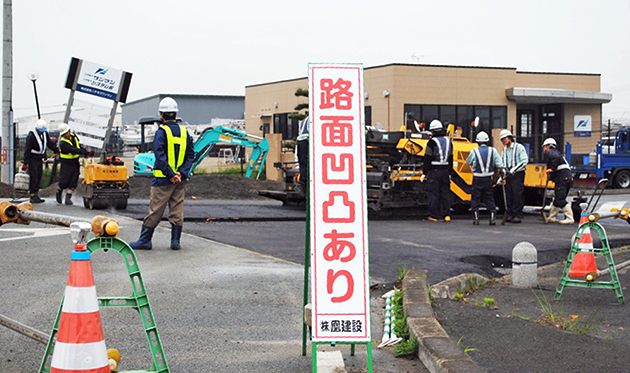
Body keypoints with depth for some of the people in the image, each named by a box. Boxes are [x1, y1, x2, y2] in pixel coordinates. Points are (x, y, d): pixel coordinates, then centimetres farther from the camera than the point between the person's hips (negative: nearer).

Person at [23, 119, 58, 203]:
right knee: (33, 178, -10)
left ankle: (36, 195, 13)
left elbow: (50, 144, 18)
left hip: (40, 159, 7)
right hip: (32, 159, -7)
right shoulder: (31, 136, -17)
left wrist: (58, 150, 9)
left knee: (39, 178, 8)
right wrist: (25, 163, -18)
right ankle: (33, 196, -9)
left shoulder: (45, 134, 5)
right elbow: (27, 150, -17)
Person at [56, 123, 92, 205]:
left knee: (73, 181, 0)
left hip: (75, 163, 6)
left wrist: (86, 153, 8)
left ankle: (68, 198, 6)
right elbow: (74, 150, -30)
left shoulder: (74, 137, 3)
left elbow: (79, 146, 20)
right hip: (66, 164, -6)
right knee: (64, 182, -3)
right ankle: (59, 192, 27)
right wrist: (86, 153, -35)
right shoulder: (63, 143, -20)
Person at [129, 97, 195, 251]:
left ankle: (144, 240, 7)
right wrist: (181, 173, -3)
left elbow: (160, 156, -17)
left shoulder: (161, 132, -9)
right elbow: (191, 154, 5)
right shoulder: (184, 132, 8)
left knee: (155, 210, 1)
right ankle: (176, 241, 10)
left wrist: (171, 174, -15)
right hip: (181, 180, 5)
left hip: (163, 179, -5)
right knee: (177, 211, 9)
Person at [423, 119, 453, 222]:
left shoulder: (432, 142, -8)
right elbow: (451, 158, 16)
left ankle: (434, 216, -3)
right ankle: (446, 215, 7)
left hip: (434, 171, -5)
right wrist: (449, 172, 21)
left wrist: (425, 171, -2)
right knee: (445, 192, 9)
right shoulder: (448, 141, 12)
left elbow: (427, 159, -9)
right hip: (445, 171, 6)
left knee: (433, 194, -2)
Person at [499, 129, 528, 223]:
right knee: (508, 195, 4)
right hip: (508, 175, 6)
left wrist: (514, 169, -19)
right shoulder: (504, 150, 17)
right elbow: (502, 163, 20)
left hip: (518, 174, -6)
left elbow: (524, 161, -11)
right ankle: (510, 214, 11)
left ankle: (518, 215, -6)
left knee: (517, 194, -10)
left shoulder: (519, 147, -3)